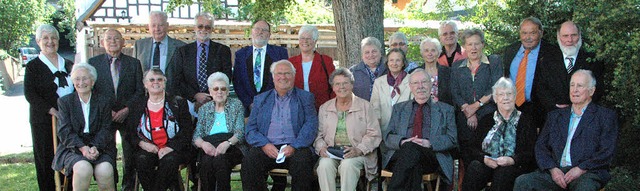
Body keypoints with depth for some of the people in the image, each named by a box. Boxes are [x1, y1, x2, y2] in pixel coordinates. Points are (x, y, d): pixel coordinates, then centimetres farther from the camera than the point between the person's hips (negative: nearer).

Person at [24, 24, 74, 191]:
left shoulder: (68, 64, 15)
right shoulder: (33, 66, 3)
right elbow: (30, 94, -6)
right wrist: (52, 110, -18)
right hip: (44, 121, -3)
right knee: (46, 159, 1)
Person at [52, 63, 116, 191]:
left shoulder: (104, 102, 11)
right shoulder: (65, 102, 10)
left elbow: (106, 129, 3)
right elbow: (64, 131, -1)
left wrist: (96, 147, -17)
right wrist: (82, 147, -18)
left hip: (99, 148, 1)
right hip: (73, 148, 0)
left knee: (105, 170, -31)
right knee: (83, 168, -34)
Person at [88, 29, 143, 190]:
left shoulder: (134, 63, 7)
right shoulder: (94, 62, 6)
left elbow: (140, 91, 3)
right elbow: (90, 91, 2)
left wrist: (127, 109, -9)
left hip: (128, 115, 0)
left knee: (131, 156, 2)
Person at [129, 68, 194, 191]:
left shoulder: (178, 103, 7)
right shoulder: (138, 105, 13)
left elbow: (187, 130, 0)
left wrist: (171, 147, -14)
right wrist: (142, 143, -10)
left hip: (172, 149, -1)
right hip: (148, 149, 2)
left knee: (169, 160, -34)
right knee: (142, 160, -31)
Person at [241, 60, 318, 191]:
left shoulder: (306, 98, 15)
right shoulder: (260, 99, 20)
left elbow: (311, 126, 2)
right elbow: (250, 129, 11)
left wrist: (294, 147, -14)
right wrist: (264, 144, -10)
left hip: (296, 147, -1)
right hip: (266, 147, 1)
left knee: (302, 162, -33)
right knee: (249, 161, -28)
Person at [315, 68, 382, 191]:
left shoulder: (365, 106, 8)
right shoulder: (324, 108, 18)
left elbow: (374, 134, 1)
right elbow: (318, 134, 15)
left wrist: (358, 150, -14)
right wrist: (321, 148, -7)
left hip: (358, 153, -2)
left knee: (347, 164, -35)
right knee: (324, 165, -31)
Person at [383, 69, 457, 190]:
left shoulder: (446, 110, 20)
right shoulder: (399, 108, 25)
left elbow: (452, 140, 9)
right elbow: (387, 136, 15)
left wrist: (430, 143, -11)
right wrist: (402, 142, -10)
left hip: (431, 156, -1)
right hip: (401, 152, 1)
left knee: (411, 148, -36)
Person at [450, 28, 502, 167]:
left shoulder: (494, 62, 9)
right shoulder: (457, 67, 16)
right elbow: (455, 93, 7)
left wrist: (476, 105, -9)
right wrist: (467, 109, -7)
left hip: (488, 117, -2)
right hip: (465, 120, 2)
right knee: (467, 160, -3)